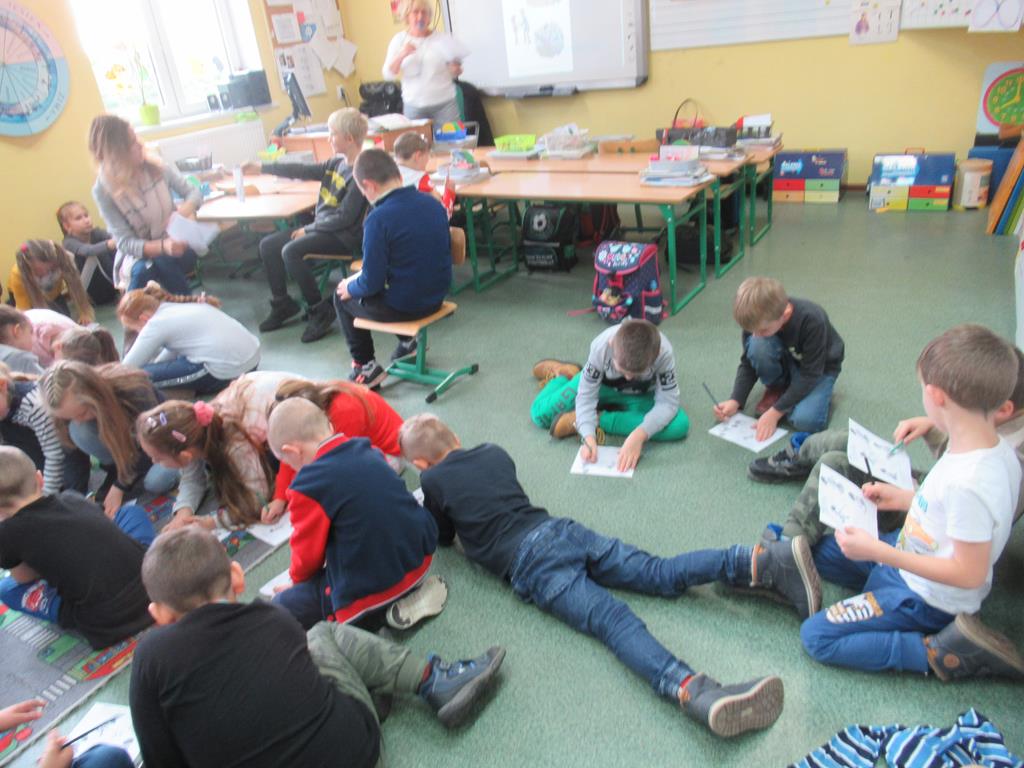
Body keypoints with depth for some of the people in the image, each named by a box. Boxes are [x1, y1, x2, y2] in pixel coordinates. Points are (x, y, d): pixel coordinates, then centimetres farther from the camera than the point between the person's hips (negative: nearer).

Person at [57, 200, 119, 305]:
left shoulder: (96, 232, -2)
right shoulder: (69, 242, -14)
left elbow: (113, 237, -23)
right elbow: (88, 250, -35)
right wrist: (109, 244, -53)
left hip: (114, 285, 4)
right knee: (92, 256, -31)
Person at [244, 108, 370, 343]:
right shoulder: (337, 163, 8)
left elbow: (345, 219, -22)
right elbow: (303, 170, 12)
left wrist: (308, 229, -14)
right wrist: (262, 167, 11)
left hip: (344, 236, -9)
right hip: (322, 226, 9)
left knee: (291, 252, -27)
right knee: (268, 245, 5)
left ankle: (321, 312, -13)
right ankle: (282, 304, 18)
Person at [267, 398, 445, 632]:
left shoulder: (307, 487, -17)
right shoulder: (369, 450, 2)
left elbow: (308, 553, -4)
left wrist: (298, 579, 19)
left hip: (371, 588, -7)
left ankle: (379, 609, -4)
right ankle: (411, 590, 10)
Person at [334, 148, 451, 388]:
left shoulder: (378, 219, -22)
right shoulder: (434, 204, -2)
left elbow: (372, 283, -20)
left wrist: (350, 288, 3)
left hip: (402, 306, -7)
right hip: (436, 298, 7)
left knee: (342, 297, 20)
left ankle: (366, 368, 20)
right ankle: (408, 340, 32)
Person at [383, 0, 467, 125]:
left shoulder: (442, 38, 1)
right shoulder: (399, 40, 4)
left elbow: (453, 73, 9)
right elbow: (388, 75, -1)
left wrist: (456, 69, -15)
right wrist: (401, 55, -17)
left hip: (445, 104, -1)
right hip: (413, 106, 1)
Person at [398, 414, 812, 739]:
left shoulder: (433, 481, 10)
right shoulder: (494, 452, 25)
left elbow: (441, 537, 24)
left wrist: (427, 512, 42)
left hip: (528, 562, -5)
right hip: (560, 529, 5)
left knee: (613, 620, -23)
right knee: (661, 573, 0)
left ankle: (692, 691, -46)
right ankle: (760, 561, -18)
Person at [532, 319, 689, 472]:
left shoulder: (663, 353, -36)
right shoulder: (601, 347, -36)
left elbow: (667, 402, -31)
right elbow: (586, 395, -28)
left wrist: (639, 435, -46)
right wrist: (589, 436, -43)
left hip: (639, 397, 1)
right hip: (600, 385, 0)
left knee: (680, 425, -28)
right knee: (540, 414, -13)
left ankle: (599, 420, -20)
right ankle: (562, 374, 21)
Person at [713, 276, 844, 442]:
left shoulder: (812, 320, -36)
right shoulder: (757, 320, -23)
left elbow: (810, 375, -29)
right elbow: (748, 363, -10)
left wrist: (775, 411, -31)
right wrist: (736, 401, -23)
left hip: (819, 368, -4)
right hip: (786, 362, 4)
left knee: (806, 420, -31)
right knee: (758, 346, -32)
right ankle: (777, 388, -4)